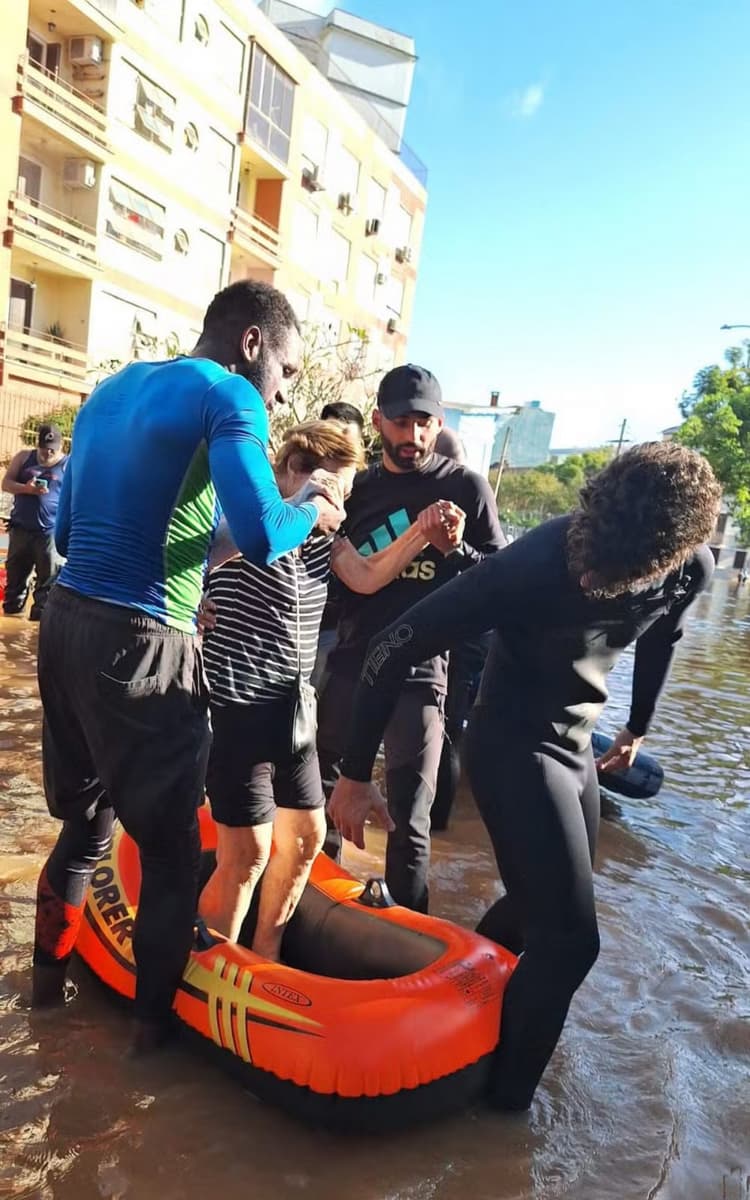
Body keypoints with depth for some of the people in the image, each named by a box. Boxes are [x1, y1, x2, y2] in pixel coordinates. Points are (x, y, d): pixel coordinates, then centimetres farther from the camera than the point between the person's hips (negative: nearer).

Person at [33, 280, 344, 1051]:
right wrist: (311, 509, -1)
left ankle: (49, 972, 40)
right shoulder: (228, 398, -7)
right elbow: (262, 539, -21)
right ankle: (154, 1015, 25)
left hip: (67, 619, 8)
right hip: (140, 644, -8)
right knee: (169, 842, 10)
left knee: (85, 818, 24)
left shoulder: (111, 390, 17)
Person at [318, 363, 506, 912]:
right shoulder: (359, 488, 10)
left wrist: (453, 548, -19)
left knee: (410, 820, 0)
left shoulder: (466, 486, -1)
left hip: (419, 668, -4)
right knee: (321, 789, 17)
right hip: (349, 662, 5)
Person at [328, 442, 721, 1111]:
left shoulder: (692, 568, -13)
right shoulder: (535, 562, -31)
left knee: (538, 911, 19)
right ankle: (504, 1101, 16)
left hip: (576, 746, 7)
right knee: (570, 937, -7)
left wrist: (639, 726, 24)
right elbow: (396, 647, -26)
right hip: (515, 748, -6)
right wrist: (356, 775, -22)